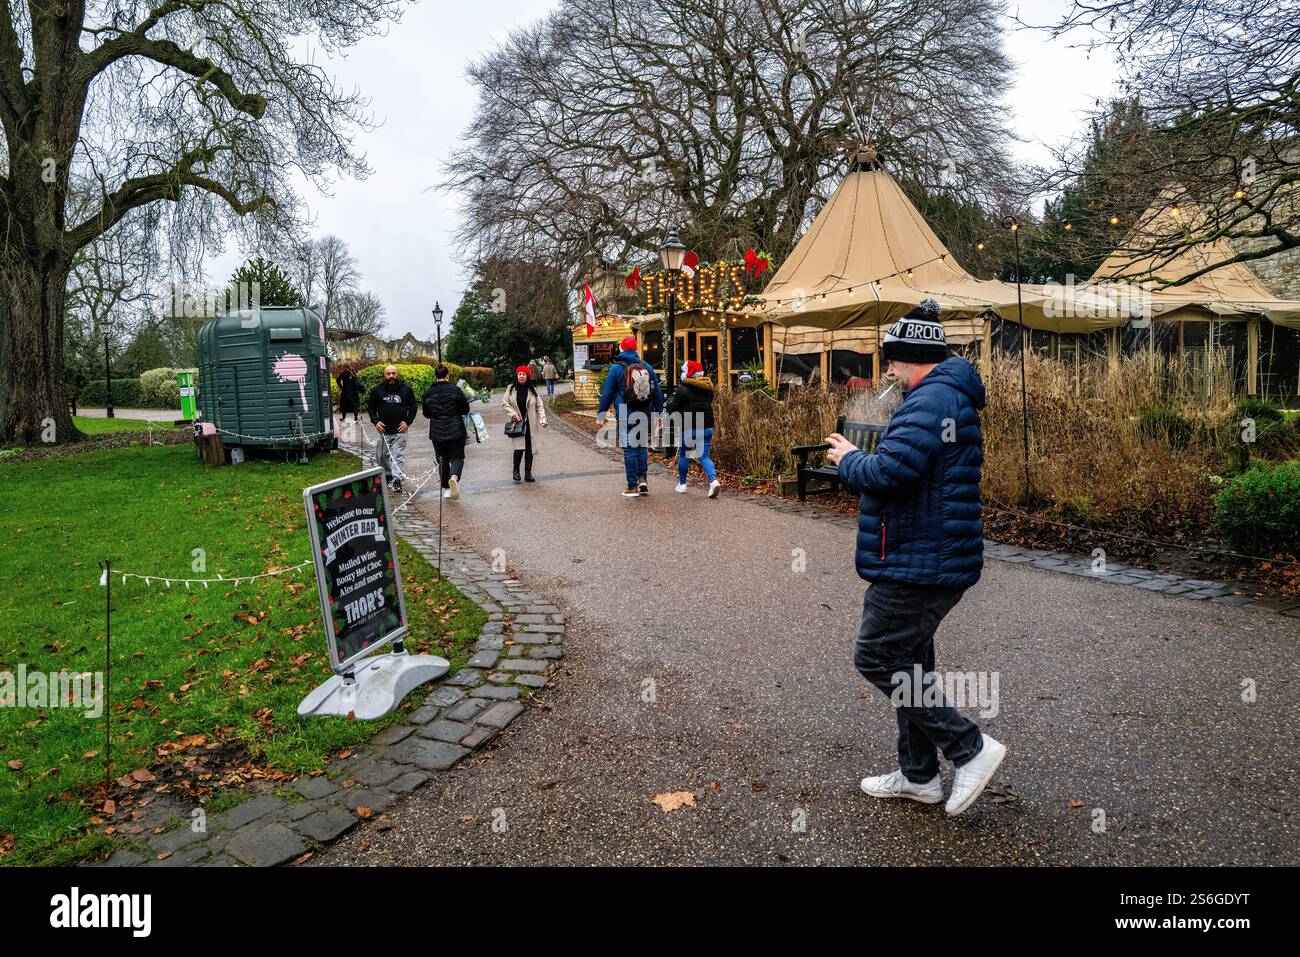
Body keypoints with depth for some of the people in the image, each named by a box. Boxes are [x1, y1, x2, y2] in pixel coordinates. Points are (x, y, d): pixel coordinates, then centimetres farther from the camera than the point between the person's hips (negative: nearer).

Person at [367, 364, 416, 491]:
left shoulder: (406, 389, 3)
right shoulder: (377, 390, 4)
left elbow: (413, 407, 11)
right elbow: (370, 407, 12)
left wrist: (407, 422, -2)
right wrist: (375, 421, -3)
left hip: (400, 430, -2)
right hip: (383, 430, 2)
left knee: (398, 456, -9)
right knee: (383, 456, 11)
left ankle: (397, 480, -11)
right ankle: (387, 476, 28)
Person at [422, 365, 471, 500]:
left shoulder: (428, 393, 0)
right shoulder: (455, 390, -9)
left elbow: (426, 414, 10)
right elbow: (466, 409, -4)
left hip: (437, 433, 2)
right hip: (456, 432, -2)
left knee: (443, 460, 13)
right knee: (457, 457, 5)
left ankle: (446, 489, 17)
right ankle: (454, 477, -25)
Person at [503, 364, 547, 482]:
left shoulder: (532, 390, 3)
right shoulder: (511, 388, 2)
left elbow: (540, 406, 3)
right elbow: (505, 403, 5)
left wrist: (542, 420, -10)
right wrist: (513, 414, -9)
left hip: (530, 424, 2)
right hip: (517, 423, -2)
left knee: (530, 448, 3)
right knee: (519, 447, -13)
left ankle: (528, 473, 13)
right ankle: (516, 470, 8)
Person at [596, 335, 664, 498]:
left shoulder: (616, 368, -4)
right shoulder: (646, 367, 6)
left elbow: (606, 393, -2)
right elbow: (657, 392, 11)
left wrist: (601, 414, 4)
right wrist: (659, 412, 18)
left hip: (625, 416, -3)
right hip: (644, 415, 3)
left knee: (629, 448, 0)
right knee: (643, 445, 15)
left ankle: (632, 486, 3)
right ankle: (643, 479, 7)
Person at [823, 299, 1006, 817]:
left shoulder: (931, 399, -19)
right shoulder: (951, 396, 17)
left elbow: (889, 472, -28)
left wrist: (849, 459, -10)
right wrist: (860, 458, 9)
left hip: (920, 565, -11)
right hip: (930, 560, 11)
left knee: (876, 658, -2)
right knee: (908, 661, 18)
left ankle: (970, 749, 5)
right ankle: (918, 775, 29)